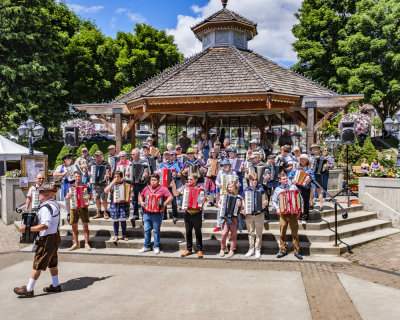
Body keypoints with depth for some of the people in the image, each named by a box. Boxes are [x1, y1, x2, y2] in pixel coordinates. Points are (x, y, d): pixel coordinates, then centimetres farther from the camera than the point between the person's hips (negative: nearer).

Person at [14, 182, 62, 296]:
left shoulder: (46, 207, -22)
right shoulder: (55, 203, 8)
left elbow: (45, 225, -30)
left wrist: (27, 229, -28)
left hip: (47, 239, -10)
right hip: (55, 236, 10)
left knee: (38, 264, 1)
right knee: (52, 262, 19)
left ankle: (29, 289, 12)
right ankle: (55, 285, 29)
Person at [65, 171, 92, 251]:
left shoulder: (86, 186, 4)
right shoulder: (71, 187, 10)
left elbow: (91, 196, 4)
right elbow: (66, 197, 9)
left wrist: (89, 196, -19)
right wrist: (68, 196, -14)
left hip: (83, 208, -2)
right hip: (74, 208, 2)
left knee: (85, 226, -2)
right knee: (74, 227, 6)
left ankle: (86, 244, 5)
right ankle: (76, 244, 18)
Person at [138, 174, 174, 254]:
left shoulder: (162, 189, -2)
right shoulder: (146, 188, 14)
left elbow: (170, 197, -9)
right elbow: (140, 196, 24)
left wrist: (164, 204, -19)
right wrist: (141, 202, 4)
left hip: (157, 214, -4)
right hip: (146, 213, 4)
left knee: (156, 231, 3)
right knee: (147, 230, 8)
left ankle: (156, 247, 14)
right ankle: (146, 246, 19)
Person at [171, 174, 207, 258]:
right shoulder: (184, 187, 7)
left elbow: (205, 198, -2)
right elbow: (175, 194, 4)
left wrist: (203, 199, -24)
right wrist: (173, 187, -12)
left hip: (196, 213, -3)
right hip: (187, 213, 3)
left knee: (198, 232, 3)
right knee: (188, 232, 11)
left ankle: (199, 250, 12)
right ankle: (189, 249, 22)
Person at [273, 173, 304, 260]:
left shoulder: (293, 187, 7)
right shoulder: (277, 189, 9)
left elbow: (300, 199, 7)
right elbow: (274, 201, 10)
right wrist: (277, 208, -8)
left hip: (293, 213, -1)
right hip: (283, 214, 1)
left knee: (295, 233, 2)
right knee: (282, 233, 2)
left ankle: (297, 251, 10)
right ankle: (283, 250, 14)